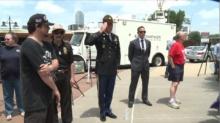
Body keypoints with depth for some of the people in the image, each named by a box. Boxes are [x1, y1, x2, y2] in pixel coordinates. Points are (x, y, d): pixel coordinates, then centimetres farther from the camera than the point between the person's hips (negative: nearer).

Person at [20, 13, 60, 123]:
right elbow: (43, 73, -21)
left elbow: (55, 62, 0)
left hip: (47, 95, 9)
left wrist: (50, 67, -23)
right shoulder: (29, 45, -19)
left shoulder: (47, 45, 10)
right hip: (35, 99, -9)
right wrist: (55, 89, -8)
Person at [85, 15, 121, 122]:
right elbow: (87, 42, -27)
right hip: (102, 69, -4)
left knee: (110, 92, 14)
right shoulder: (99, 36, -6)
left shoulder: (115, 37, 10)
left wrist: (117, 65, 9)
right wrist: (101, 31, -26)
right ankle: (102, 112, 21)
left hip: (112, 70, 5)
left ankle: (108, 110, 29)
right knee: (102, 92, 7)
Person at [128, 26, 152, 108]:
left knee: (145, 84, 13)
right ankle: (131, 100, 14)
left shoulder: (148, 42, 7)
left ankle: (145, 99, 27)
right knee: (133, 84, 3)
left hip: (145, 66, 5)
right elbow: (130, 55, 2)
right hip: (136, 66, -4)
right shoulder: (133, 42, -6)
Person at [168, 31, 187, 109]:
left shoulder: (181, 45, 11)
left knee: (177, 83, 15)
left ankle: (174, 98, 26)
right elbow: (170, 56, -24)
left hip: (181, 66, 10)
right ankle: (171, 101, -8)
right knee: (174, 83, -10)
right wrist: (173, 66, -21)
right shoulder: (175, 45, -19)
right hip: (176, 67, -10)